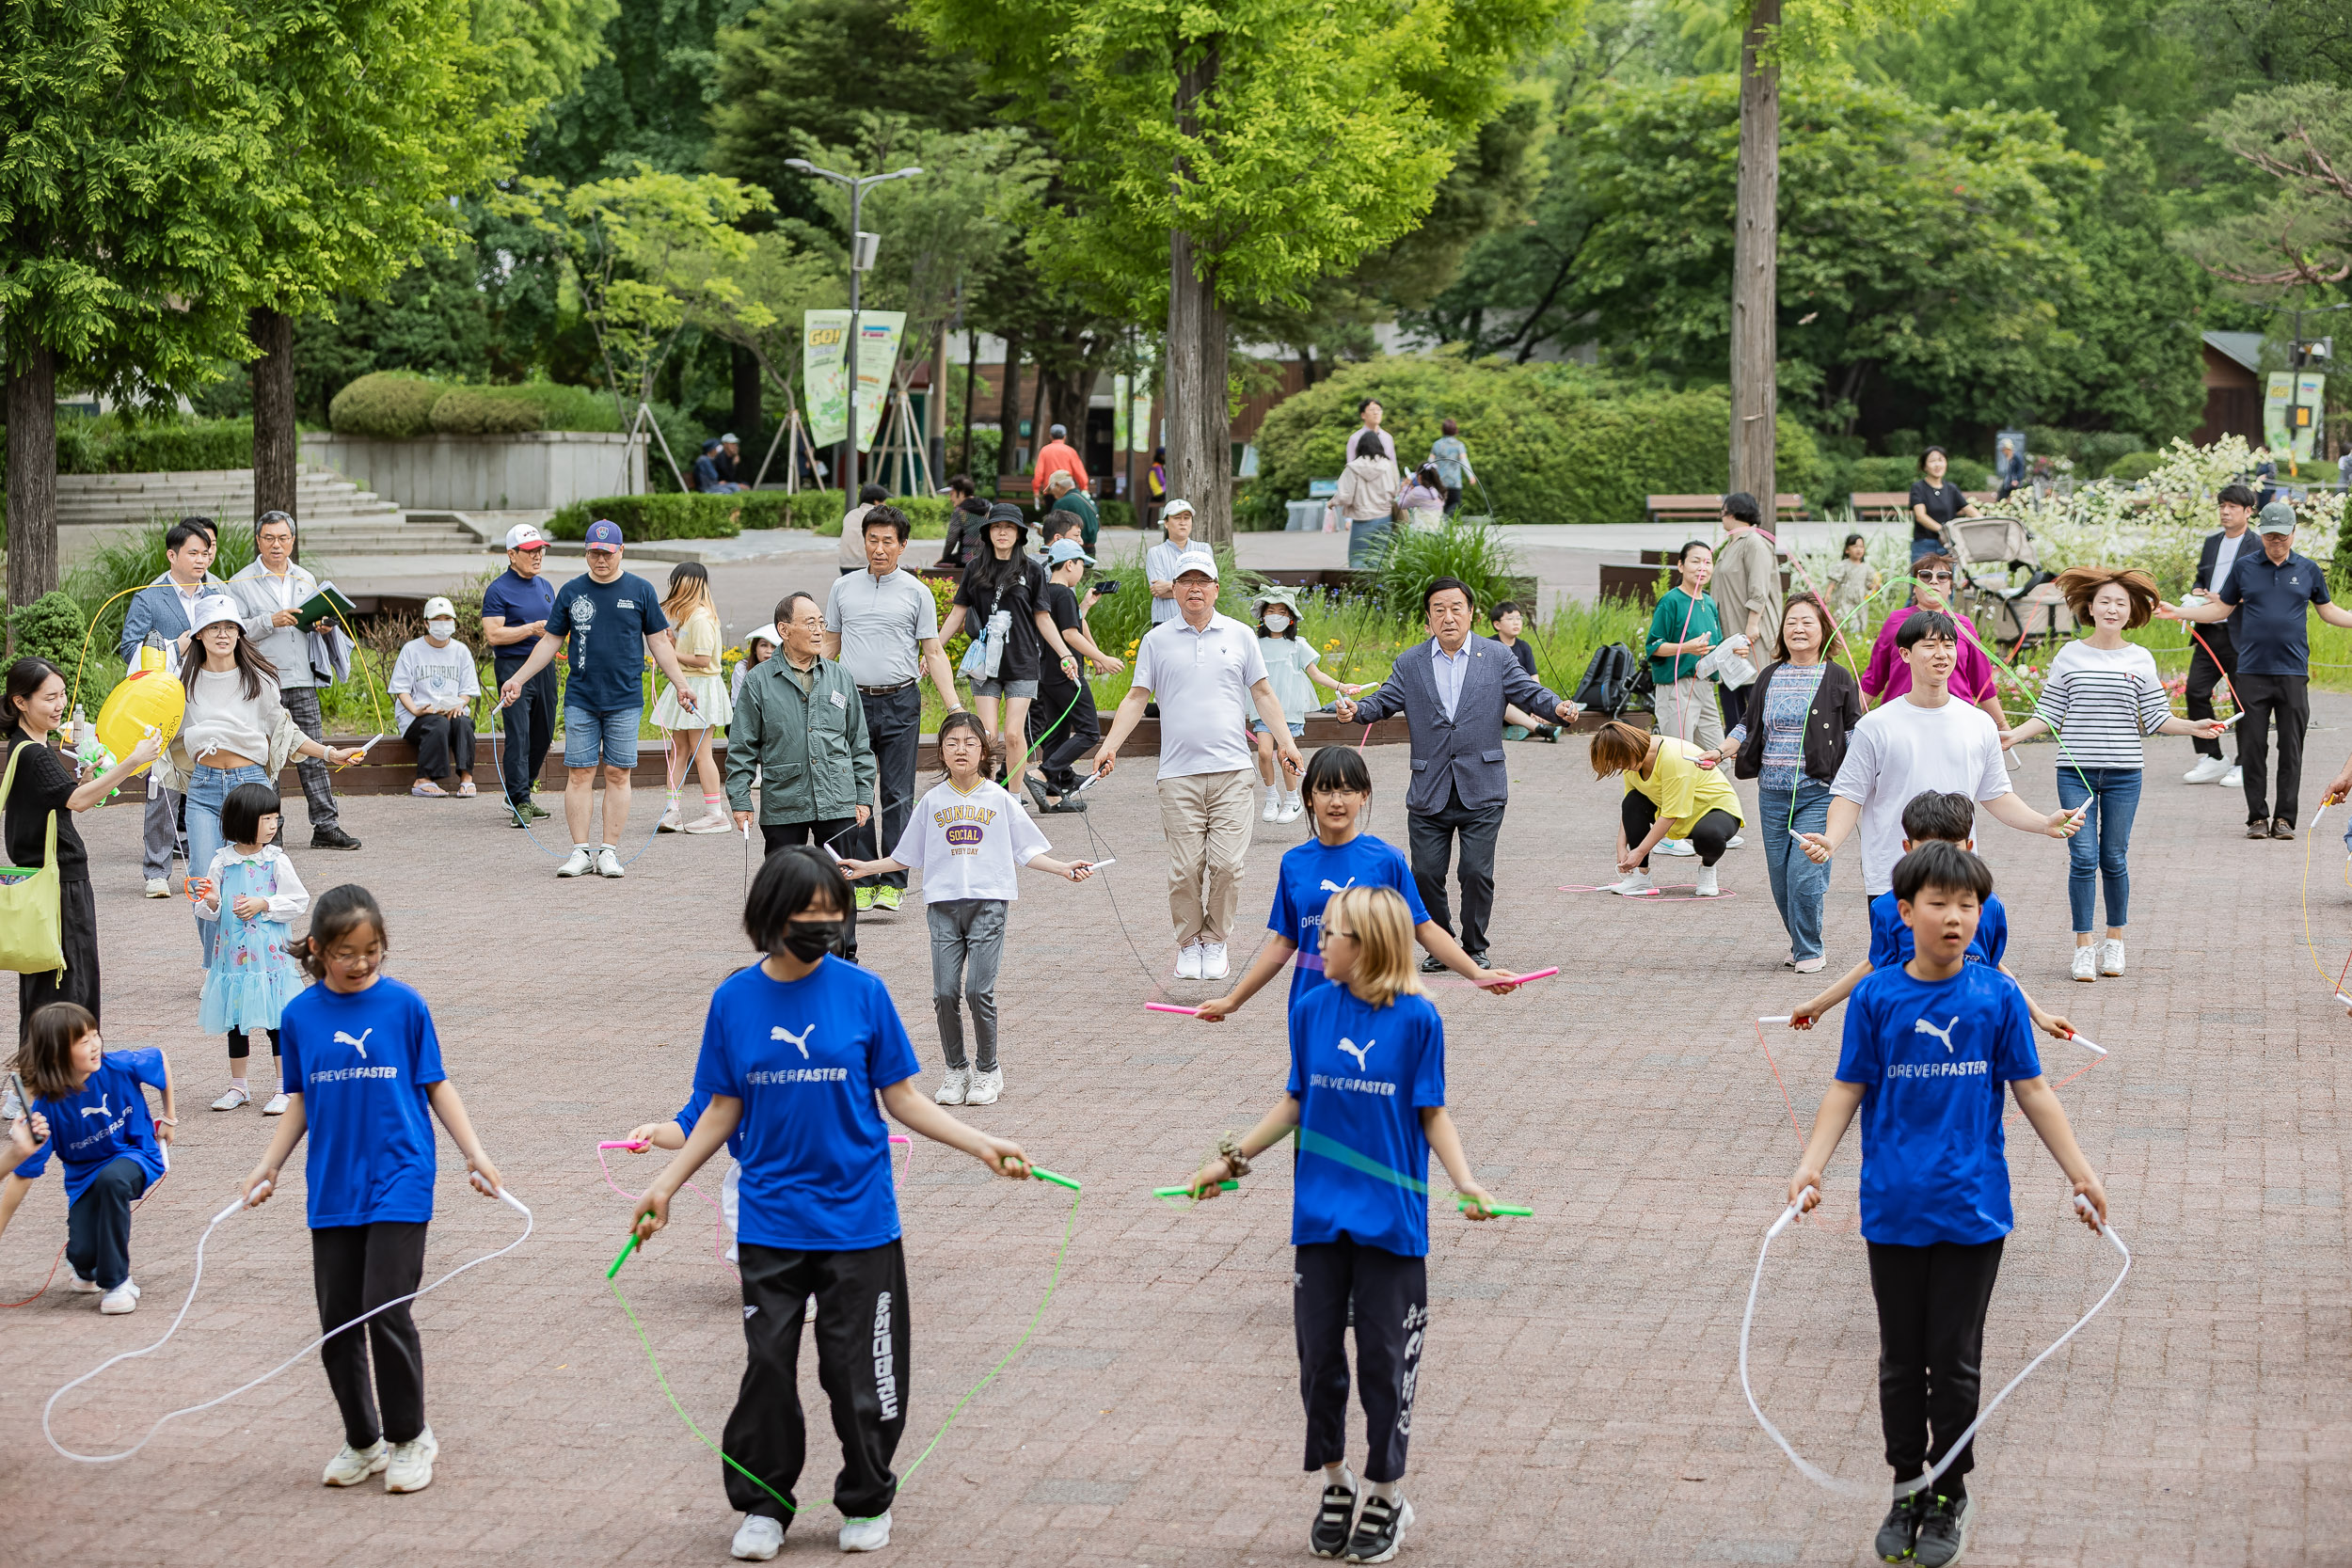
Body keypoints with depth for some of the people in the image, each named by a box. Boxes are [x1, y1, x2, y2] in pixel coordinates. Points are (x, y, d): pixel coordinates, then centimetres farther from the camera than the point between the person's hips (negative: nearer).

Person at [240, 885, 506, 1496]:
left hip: (399, 1181, -3)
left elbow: (436, 1086, 3)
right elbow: (301, 1101, 12)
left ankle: (409, 1438, 7)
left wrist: (473, 1151, -3)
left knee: (386, 1310, -10)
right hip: (332, 1188, 3)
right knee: (337, 1322, 7)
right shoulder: (301, 1016, 4)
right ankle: (361, 1441, 23)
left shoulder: (404, 1005, -3)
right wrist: (269, 1167, 5)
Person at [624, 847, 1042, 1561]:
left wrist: (982, 1145, -7)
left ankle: (866, 1502, 24)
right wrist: (667, 1183, 3)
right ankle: (763, 1505, 21)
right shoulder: (735, 1000, -1)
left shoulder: (863, 993, -4)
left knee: (860, 1370, 4)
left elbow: (900, 1097, 1)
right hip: (770, 1225, 1)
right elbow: (724, 1109, 7)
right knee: (767, 1367, 4)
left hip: (858, 1221, -1)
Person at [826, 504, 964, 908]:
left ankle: (893, 883, 0)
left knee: (897, 796, -2)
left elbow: (934, 653, 4)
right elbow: (830, 645, 17)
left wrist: (954, 706, -5)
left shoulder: (916, 592, 4)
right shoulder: (843, 588, 10)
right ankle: (861, 879, 5)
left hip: (900, 704, -2)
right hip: (853, 701, 2)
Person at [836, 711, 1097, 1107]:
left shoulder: (999, 799, 5)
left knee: (978, 991, -10)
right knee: (945, 993, -2)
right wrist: (866, 867, 12)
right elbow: (905, 856, 17)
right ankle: (956, 1070, 14)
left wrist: (1063, 868, -3)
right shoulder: (933, 802, 8)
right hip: (943, 905, 2)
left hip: (987, 903, -2)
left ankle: (987, 1070, 8)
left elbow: (1026, 851, 8)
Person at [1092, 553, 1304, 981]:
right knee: (1185, 867, -4)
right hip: (1178, 773, 0)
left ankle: (1215, 942, 8)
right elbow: (1136, 698, 8)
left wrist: (1286, 742, 7)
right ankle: (1188, 945, 10)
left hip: (1231, 769, 0)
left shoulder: (1239, 636, 10)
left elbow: (1262, 693, 14)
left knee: (1226, 862, -7)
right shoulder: (1157, 640, 8)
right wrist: (1109, 747, -2)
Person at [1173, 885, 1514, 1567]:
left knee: (1384, 1359, 3)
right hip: (1321, 1212, 3)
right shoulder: (1312, 1010, 1)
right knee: (1318, 1352, 7)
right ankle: (1335, 1482, 25)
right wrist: (1233, 1158, 10)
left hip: (1391, 1219, -3)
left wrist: (1465, 1182, -15)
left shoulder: (1416, 1019, -9)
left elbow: (1432, 1115, -2)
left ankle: (1387, 1497, 18)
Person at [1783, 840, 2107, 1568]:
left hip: (1972, 1210, -1)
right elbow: (1848, 1090, -1)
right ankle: (1908, 1487, 25)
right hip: (1894, 1208, 1)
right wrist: (1811, 1164, -13)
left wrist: (2081, 1174, 1)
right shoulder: (1877, 997, -4)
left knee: (1955, 1361, 6)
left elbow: (2032, 1090, 3)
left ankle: (1950, 1496, 19)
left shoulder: (1997, 996, -3)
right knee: (1902, 1359, 10)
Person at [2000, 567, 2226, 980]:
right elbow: (2050, 713, 6)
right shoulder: (2069, 656, 3)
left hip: (2123, 773, 1)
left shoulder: (2141, 660, 5)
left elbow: (2154, 719, 6)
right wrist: (2015, 734, -7)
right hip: (2076, 771, -1)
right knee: (2083, 857, -6)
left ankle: (2115, 939, 22)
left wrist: (2193, 727, -7)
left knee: (2114, 858, 6)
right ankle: (2083, 946, 3)